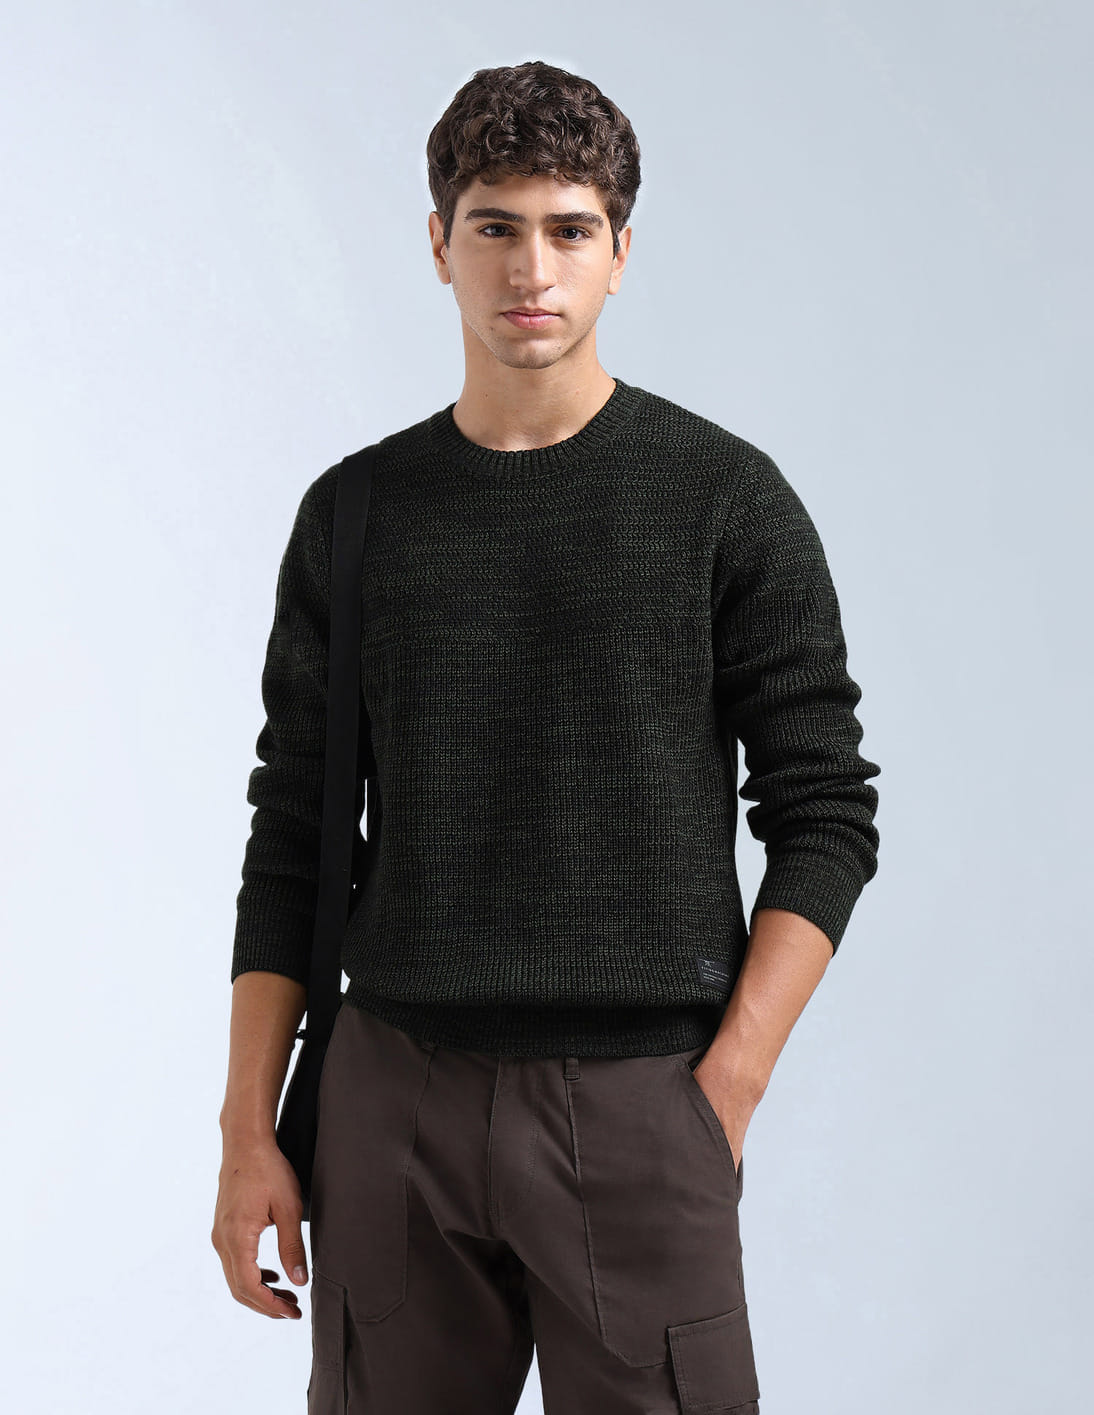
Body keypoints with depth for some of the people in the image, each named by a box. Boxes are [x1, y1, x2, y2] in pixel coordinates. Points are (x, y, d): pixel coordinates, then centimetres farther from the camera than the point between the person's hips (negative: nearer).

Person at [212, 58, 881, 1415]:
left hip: (638, 1103, -2)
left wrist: (725, 1095, -10)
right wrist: (248, 1130, 4)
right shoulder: (354, 514, 8)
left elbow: (823, 815, -2)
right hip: (393, 1099, 3)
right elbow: (291, 839, 9)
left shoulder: (727, 499, -1)